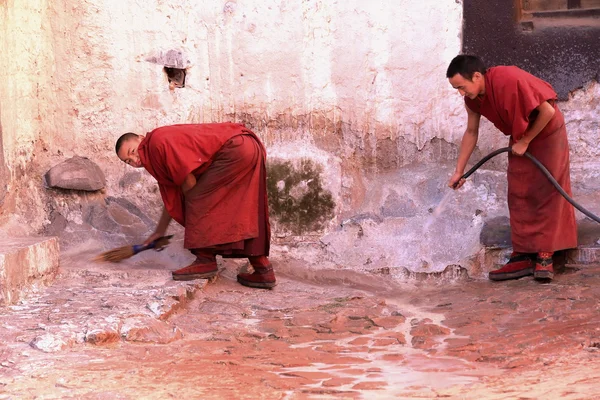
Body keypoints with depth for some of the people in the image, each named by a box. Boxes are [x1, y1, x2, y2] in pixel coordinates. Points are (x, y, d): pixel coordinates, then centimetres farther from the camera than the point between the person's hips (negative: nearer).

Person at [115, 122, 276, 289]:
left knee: (198, 199, -6)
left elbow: (189, 181, -11)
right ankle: (263, 272, 14)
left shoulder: (158, 141, -11)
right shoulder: (158, 157, 19)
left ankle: (205, 261, -6)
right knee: (241, 216, 14)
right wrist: (159, 231, 35)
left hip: (234, 150, -10)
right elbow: (171, 197, 29)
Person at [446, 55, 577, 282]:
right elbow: (471, 132, 5)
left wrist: (525, 142, -18)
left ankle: (544, 256, -4)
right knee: (518, 195, 2)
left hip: (547, 133, -7)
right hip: (520, 138, 7)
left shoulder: (510, 80, -34)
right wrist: (459, 171, 5)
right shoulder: (472, 98, -11)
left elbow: (548, 111, -28)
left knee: (546, 194, -6)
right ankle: (523, 256, 4)